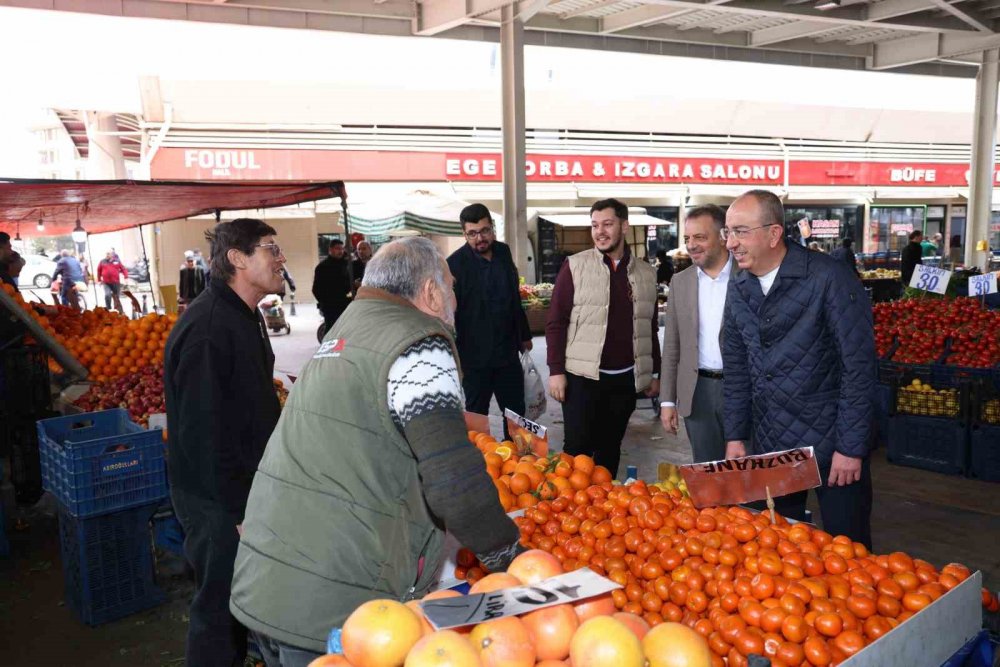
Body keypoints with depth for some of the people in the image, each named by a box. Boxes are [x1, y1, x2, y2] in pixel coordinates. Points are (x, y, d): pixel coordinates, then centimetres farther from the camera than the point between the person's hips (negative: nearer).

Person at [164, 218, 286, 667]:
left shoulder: (244, 316, 9)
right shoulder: (207, 330, -24)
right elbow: (203, 433, -26)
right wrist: (240, 511, -22)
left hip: (247, 488, 9)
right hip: (217, 500, -9)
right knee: (219, 607, 5)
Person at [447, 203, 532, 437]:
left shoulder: (503, 252, 6)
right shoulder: (455, 264, -13)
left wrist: (524, 335, 20)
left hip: (507, 352, 6)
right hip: (475, 356, -5)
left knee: (516, 410, 14)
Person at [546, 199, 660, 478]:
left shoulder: (646, 274, 6)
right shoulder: (575, 266, -4)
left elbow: (651, 329, 13)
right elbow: (555, 323, -5)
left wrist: (655, 373, 13)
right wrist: (556, 370, -10)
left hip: (625, 378, 3)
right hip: (582, 376, -3)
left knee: (610, 447, 13)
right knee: (577, 447, 2)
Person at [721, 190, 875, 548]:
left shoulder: (828, 279, -16)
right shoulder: (739, 289, 2)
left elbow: (858, 367, -15)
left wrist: (851, 448, -15)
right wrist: (735, 437, 7)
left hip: (831, 444, -5)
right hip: (768, 445, 5)